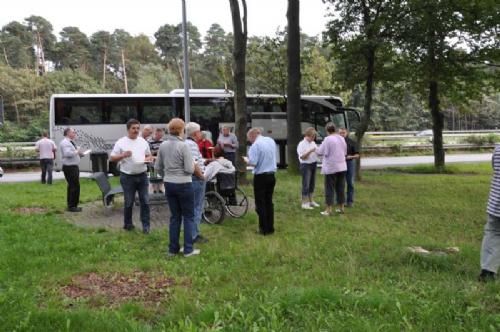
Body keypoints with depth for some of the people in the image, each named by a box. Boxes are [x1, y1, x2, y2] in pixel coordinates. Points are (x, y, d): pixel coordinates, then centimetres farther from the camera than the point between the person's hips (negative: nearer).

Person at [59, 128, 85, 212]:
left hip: (74, 167, 11)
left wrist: (80, 153, 9)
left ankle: (71, 205, 23)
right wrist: (77, 152, -17)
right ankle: (72, 206, -5)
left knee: (72, 186, 15)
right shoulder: (65, 143, -15)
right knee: (75, 186, -10)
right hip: (70, 167, -11)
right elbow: (67, 153, -29)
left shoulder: (71, 142, 18)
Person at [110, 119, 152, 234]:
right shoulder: (121, 142, -4)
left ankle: (145, 225, 11)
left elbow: (149, 155, 18)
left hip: (142, 175, 3)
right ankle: (127, 224, 23)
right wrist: (123, 155, -21)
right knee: (129, 202, 6)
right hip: (127, 177, -3)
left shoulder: (143, 142, 8)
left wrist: (148, 158, -6)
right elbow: (112, 158, -4)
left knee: (145, 201, 3)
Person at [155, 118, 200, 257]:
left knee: (175, 216, 15)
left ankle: (173, 249, 19)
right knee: (188, 217, 7)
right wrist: (193, 164, 5)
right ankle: (188, 249, 10)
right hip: (184, 185, -6)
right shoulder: (183, 146, -16)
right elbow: (190, 169, -17)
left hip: (169, 185, 6)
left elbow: (157, 167, 8)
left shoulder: (163, 145, 2)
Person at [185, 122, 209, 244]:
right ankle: (194, 235, 5)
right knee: (196, 208, -1)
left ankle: (191, 233, 25)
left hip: (188, 179, 10)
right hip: (196, 179, -10)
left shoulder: (185, 143, 12)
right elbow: (193, 165, -26)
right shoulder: (192, 145, -18)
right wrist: (201, 176, -15)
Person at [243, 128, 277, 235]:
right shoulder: (271, 141, 7)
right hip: (271, 175, 7)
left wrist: (246, 159, -1)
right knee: (269, 202, 14)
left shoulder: (256, 145, -16)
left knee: (260, 203, 3)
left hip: (260, 177, -7)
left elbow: (253, 162, -20)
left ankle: (264, 229, 6)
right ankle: (270, 227, 18)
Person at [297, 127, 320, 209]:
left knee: (312, 183, 12)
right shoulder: (302, 144, -10)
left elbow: (316, 153, 18)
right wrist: (310, 151, -24)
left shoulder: (313, 143, 13)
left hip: (313, 164, 7)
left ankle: (311, 201, 23)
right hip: (306, 165, -7)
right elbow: (301, 157, -16)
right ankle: (305, 203, -1)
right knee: (306, 184, -6)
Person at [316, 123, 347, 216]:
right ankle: (341, 207, 21)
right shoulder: (342, 138, 6)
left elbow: (320, 152, -11)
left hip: (331, 168, -6)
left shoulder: (328, 139, -14)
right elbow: (345, 152, 15)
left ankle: (328, 210, 2)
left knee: (329, 188, 0)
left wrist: (316, 150, 10)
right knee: (340, 188, 13)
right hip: (342, 167, 6)